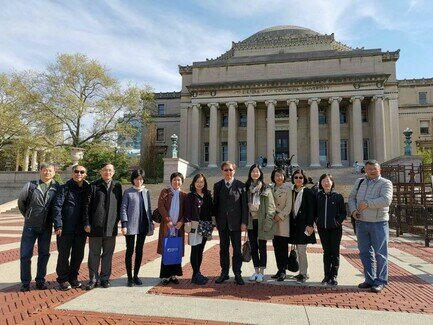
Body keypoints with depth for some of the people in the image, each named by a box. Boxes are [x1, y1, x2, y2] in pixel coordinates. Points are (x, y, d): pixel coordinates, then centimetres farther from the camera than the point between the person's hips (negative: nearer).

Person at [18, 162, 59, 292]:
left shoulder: (57, 187, -5)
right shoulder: (31, 185, -6)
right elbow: (21, 201, 6)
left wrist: (54, 219, 3)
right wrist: (28, 216, 11)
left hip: (47, 227, 1)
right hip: (30, 226, 0)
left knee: (44, 254, 10)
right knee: (25, 254, 4)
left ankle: (40, 280, 23)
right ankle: (25, 282, 18)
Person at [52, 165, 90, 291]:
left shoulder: (88, 188, 6)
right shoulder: (65, 188, -5)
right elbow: (57, 206, -9)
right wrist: (58, 225, -15)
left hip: (81, 228, 4)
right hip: (66, 228, -3)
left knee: (78, 254, 12)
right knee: (64, 254, 7)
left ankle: (73, 277, 28)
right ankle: (63, 279, 23)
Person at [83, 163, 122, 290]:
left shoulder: (117, 186, 7)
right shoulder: (94, 185, 1)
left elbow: (119, 205, 9)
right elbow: (87, 205, 0)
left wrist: (117, 220, 3)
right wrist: (87, 223, -5)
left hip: (111, 227, 2)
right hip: (95, 226, -2)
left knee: (108, 254, 11)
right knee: (94, 254, 8)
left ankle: (105, 278, 24)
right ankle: (93, 279, 21)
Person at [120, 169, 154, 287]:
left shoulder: (146, 192, 7)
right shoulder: (128, 192, -3)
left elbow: (149, 208, 11)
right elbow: (123, 208, -5)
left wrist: (150, 224, 8)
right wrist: (124, 224, -12)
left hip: (143, 226, 4)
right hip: (131, 225, -3)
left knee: (139, 251, 10)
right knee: (130, 251, 3)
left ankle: (136, 275, 23)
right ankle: (129, 277, 14)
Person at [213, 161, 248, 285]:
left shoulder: (240, 185, -1)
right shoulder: (217, 185, 6)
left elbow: (244, 205, -2)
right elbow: (215, 204, 6)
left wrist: (244, 222, -7)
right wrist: (215, 220, 1)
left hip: (235, 222, -2)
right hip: (222, 222, 2)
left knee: (237, 249, 4)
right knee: (223, 248, 11)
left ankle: (237, 274, 15)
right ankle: (224, 273, 22)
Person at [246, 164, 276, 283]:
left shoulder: (266, 189, -4)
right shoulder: (247, 188, 6)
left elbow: (270, 207, -7)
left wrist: (268, 223, -13)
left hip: (261, 221, -4)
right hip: (251, 221, 4)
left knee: (262, 247, 5)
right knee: (253, 247, 11)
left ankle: (262, 272, 17)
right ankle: (256, 271, 23)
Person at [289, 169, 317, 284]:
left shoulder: (308, 192, -6)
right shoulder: (292, 192, 11)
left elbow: (311, 210, -11)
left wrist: (309, 225, -16)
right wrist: (291, 222, 9)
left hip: (303, 224, -6)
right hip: (294, 224, 6)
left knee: (302, 250, -5)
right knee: (299, 250, 12)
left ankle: (303, 274, 7)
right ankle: (302, 272, 23)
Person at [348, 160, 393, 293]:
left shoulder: (385, 183, -6)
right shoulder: (359, 182, 10)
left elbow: (386, 200, -22)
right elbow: (351, 197, 14)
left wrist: (367, 203, -19)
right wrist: (353, 210, -3)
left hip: (378, 223, -5)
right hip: (361, 223, 5)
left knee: (380, 253, 3)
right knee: (365, 252, 12)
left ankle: (380, 282, 16)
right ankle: (369, 279, 26)